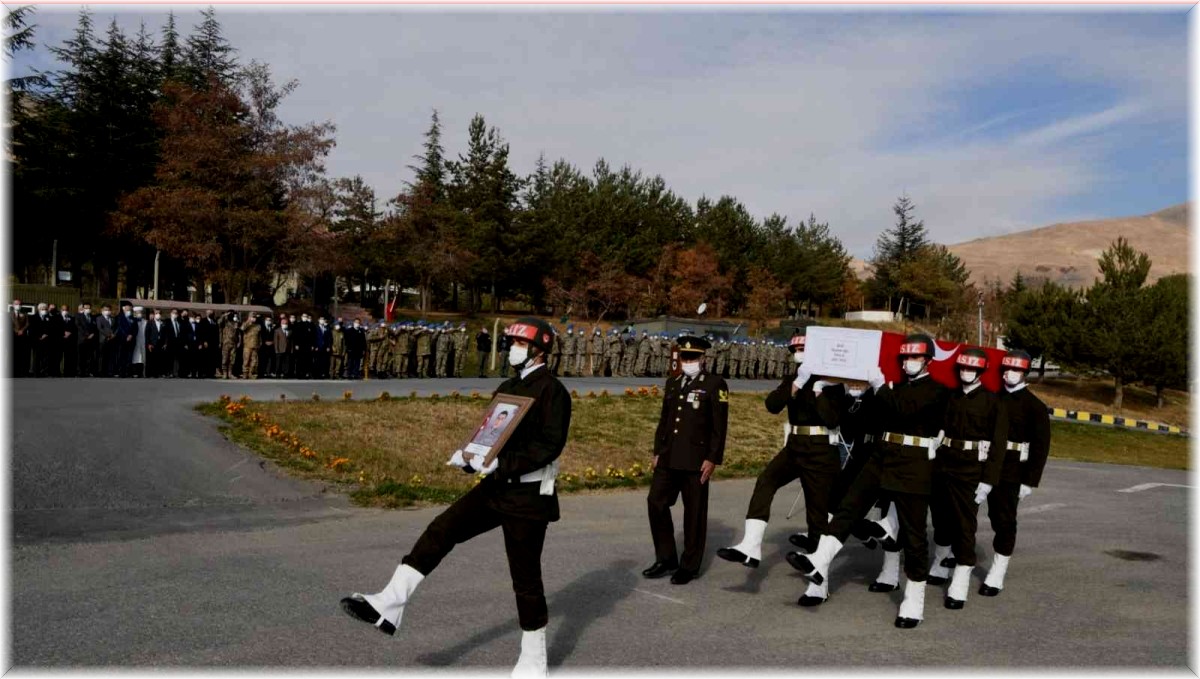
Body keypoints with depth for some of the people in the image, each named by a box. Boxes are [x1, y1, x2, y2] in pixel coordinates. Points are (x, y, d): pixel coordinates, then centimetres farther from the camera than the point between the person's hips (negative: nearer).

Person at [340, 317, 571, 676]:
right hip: (496, 485, 8)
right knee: (441, 530, -7)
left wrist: (501, 464, -27)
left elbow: (549, 445, -21)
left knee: (525, 575, 1)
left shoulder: (552, 390, -13)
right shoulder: (508, 387, 13)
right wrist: (470, 456, -2)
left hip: (529, 494, -8)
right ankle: (388, 606, -8)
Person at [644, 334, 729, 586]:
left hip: (696, 459, -6)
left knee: (694, 513, 3)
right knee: (656, 502, 5)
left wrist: (713, 459, -13)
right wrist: (658, 452, 13)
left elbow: (719, 426, -8)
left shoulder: (714, 385, -5)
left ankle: (690, 566, 16)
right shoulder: (672, 383, 14)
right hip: (669, 458, 6)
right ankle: (666, 558, 19)